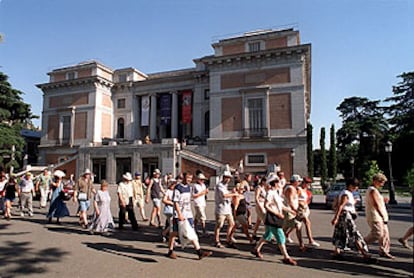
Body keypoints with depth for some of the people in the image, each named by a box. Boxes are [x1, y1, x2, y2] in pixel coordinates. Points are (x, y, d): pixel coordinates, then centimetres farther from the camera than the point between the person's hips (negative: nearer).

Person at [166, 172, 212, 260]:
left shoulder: (189, 187, 10)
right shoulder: (178, 188, -12)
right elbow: (175, 202, -16)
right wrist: (180, 214, -21)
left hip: (188, 214, 7)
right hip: (179, 214, -6)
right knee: (175, 233, 6)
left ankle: (199, 252, 4)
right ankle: (170, 251, 21)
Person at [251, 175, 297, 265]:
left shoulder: (275, 192, 13)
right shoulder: (270, 193, -16)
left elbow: (281, 206, 19)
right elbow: (266, 206, -22)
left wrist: (291, 211, 11)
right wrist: (277, 214, -23)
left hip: (276, 218, 10)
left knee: (268, 236, 19)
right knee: (281, 238, -4)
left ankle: (256, 250, 32)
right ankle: (286, 258, 5)